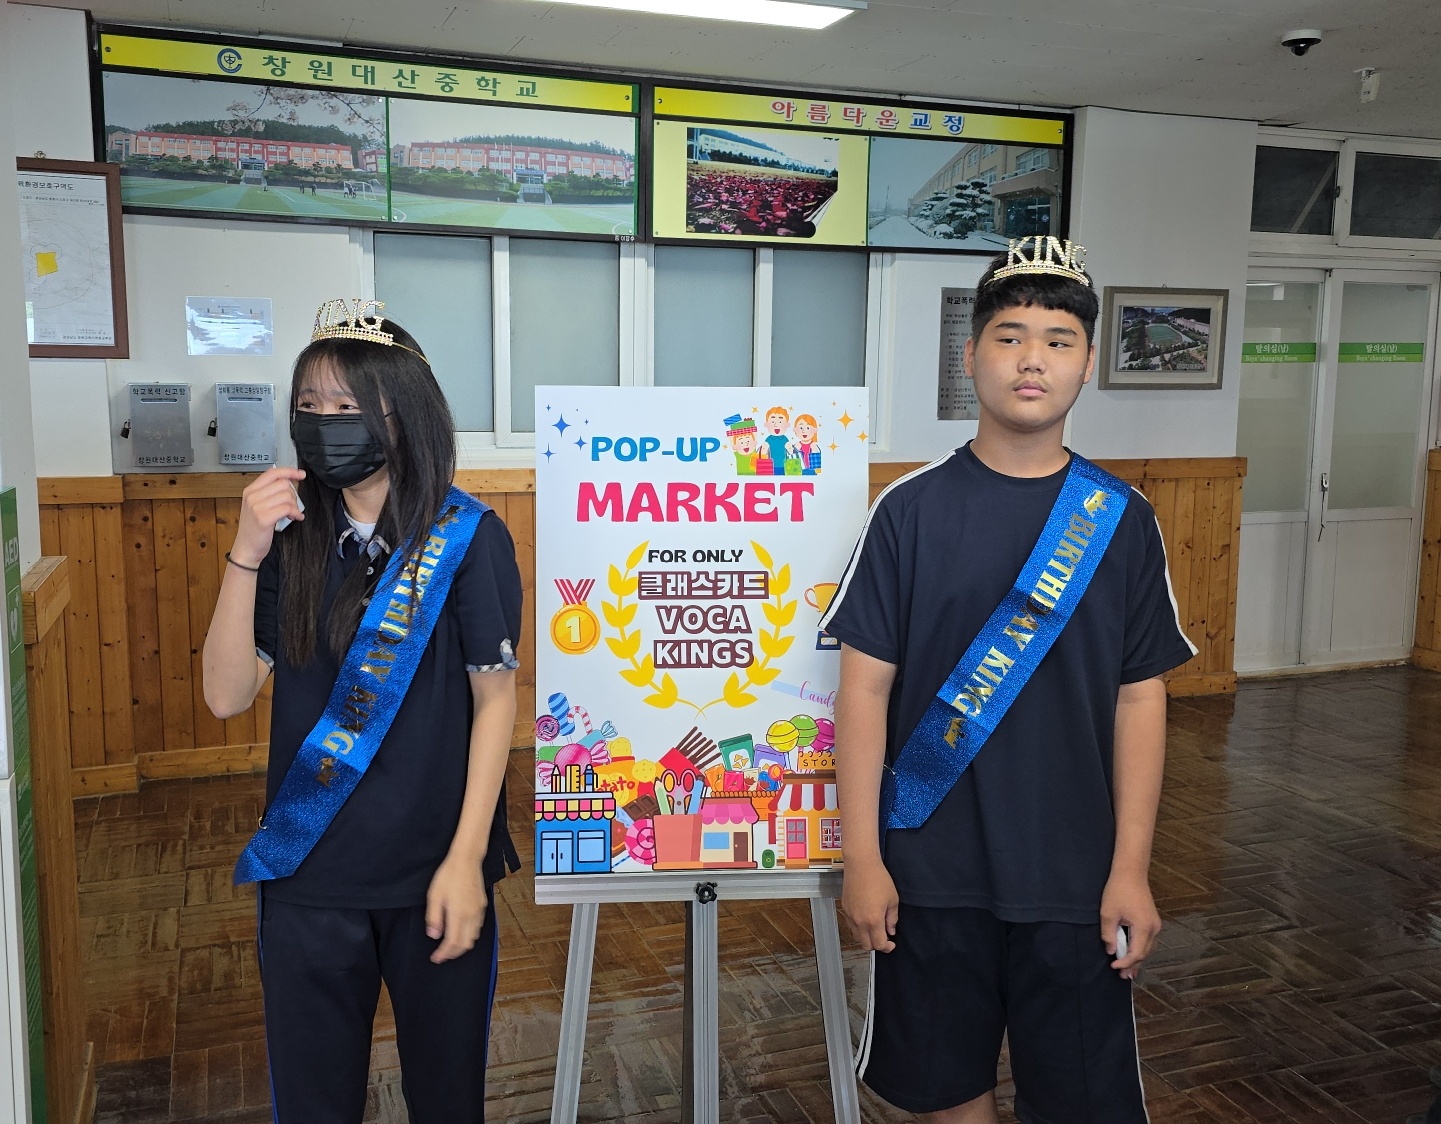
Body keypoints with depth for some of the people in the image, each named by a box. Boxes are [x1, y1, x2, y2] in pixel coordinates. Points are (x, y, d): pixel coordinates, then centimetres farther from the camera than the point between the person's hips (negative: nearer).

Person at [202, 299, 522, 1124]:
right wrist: (246, 556, -16)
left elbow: (496, 699, -8)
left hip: (433, 869, -2)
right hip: (308, 871, 3)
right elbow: (228, 695, -4)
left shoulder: (470, 539, -9)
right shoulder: (295, 539, 1)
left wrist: (465, 859, -13)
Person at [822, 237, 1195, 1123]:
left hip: (1074, 876, 1)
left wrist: (1131, 869, -3)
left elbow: (1140, 698, 1)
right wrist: (862, 857, -7)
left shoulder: (1122, 519, -1)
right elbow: (866, 687, -5)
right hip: (931, 867, 0)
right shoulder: (912, 509, -6)